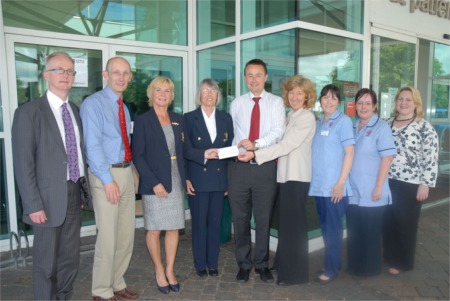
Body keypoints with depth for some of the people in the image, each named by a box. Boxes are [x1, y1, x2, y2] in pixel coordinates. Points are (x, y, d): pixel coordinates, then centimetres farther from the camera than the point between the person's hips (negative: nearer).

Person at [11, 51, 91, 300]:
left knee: (71, 258, 16)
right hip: (49, 197, -5)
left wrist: (85, 189, 6)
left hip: (75, 194, 6)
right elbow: (23, 164, -12)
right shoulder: (29, 112, -8)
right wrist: (33, 204, -16)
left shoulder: (76, 111, 10)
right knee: (46, 263, 8)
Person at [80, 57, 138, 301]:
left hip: (126, 173, 8)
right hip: (105, 175, -7)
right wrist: (108, 180, -19)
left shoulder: (123, 107, 15)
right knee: (107, 237, -3)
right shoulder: (93, 103, -8)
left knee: (126, 235, 13)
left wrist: (130, 171, 6)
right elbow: (93, 145, -16)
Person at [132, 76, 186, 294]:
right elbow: (138, 156, -8)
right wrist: (154, 182, -14)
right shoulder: (142, 121, -4)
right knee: (154, 229, 6)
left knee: (174, 227, 8)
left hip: (176, 181, 4)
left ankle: (170, 270, 23)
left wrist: (185, 178, 5)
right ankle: (159, 271, 24)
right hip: (154, 183, -4)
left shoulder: (178, 120, 10)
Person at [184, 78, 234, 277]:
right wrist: (203, 155, -20)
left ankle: (213, 263, 23)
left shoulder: (226, 119, 9)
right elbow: (184, 150, -3)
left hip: (219, 179, 3)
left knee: (215, 222, 8)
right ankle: (200, 264, 20)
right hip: (198, 179, -2)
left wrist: (230, 180, 4)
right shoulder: (189, 118, 1)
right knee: (199, 223, 5)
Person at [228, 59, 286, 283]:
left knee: (264, 218, 9)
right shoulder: (236, 104, 10)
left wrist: (256, 144, -26)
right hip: (239, 166, 2)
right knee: (240, 218, 8)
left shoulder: (276, 102, 3)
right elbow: (231, 134, 11)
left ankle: (261, 264, 25)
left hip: (266, 166, -1)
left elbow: (278, 131, -11)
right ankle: (244, 264, 24)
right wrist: (230, 155, 4)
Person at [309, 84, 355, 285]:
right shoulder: (318, 123, 13)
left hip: (334, 185, -6)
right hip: (319, 184, 6)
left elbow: (349, 152, -10)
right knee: (325, 226, 13)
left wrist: (341, 182, -16)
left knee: (333, 227, 2)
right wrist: (314, 179, 9)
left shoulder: (343, 121, -5)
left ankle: (331, 269, 14)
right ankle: (332, 263, 27)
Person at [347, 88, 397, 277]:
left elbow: (387, 157, -12)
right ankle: (355, 266, 27)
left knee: (370, 232, 7)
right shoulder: (352, 127, 10)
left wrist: (379, 187, -16)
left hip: (371, 192, -5)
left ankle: (371, 268, 23)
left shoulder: (381, 128, -7)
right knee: (354, 231, 13)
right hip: (353, 191, 5)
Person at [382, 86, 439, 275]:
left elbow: (431, 159, -10)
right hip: (387, 182, 5)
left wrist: (425, 184, -14)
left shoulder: (424, 127, -6)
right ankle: (389, 256, 29)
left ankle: (401, 262, 22)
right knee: (387, 222, 13)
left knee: (405, 225, 7)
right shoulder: (388, 124, 9)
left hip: (410, 185, -5)